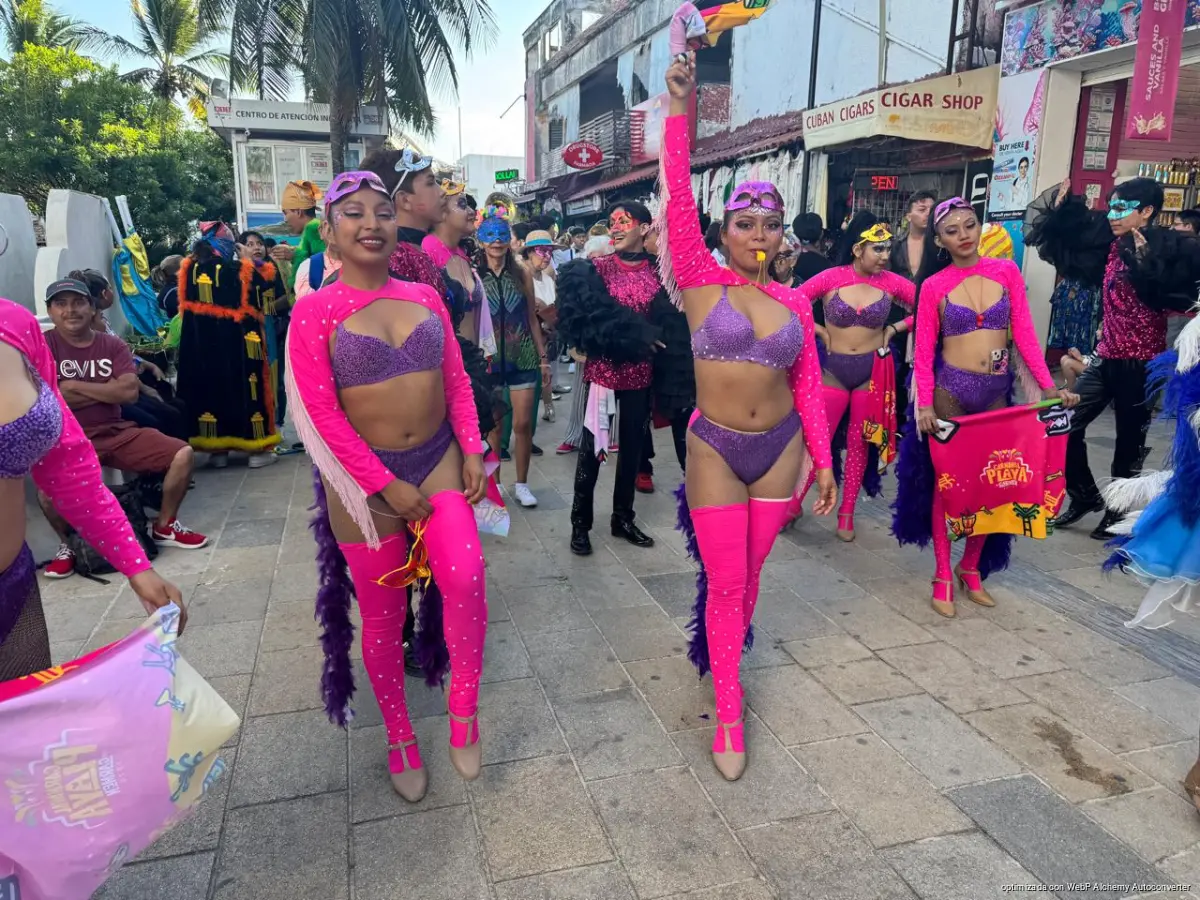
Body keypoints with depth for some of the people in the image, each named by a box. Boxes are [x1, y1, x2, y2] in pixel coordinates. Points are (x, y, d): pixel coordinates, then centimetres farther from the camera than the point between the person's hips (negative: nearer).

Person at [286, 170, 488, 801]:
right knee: (382, 613, 9)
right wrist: (386, 486, -14)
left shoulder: (424, 297, 4)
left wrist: (471, 450, -4)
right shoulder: (315, 312, -7)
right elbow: (322, 412, -12)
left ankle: (463, 708, 4)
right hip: (364, 476, -2)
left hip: (439, 459, 2)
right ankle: (399, 738, 31)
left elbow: (457, 381, 8)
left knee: (465, 576, -21)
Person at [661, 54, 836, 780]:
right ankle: (730, 717, 12)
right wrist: (681, 110, -23)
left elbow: (808, 386, 6)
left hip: (780, 451, 3)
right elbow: (678, 199, -17)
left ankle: (724, 659, 39)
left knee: (750, 577, 15)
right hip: (715, 451, -3)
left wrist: (822, 459, 5)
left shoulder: (794, 304, 2)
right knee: (725, 583, 0)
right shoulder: (702, 283, -7)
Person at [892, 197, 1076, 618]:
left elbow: (1024, 333, 0)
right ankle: (943, 576, 14)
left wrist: (1048, 385, -7)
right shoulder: (934, 285, -3)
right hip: (950, 389, -2)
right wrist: (924, 403, -13)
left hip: (997, 390, 3)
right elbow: (924, 350, -4)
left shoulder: (1007, 271, 2)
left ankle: (971, 567, 26)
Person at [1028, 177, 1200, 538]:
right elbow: (1067, 246, 20)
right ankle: (1085, 496, 25)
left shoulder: (1168, 247, -13)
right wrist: (1059, 210, 9)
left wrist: (1143, 258, -30)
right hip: (1106, 357, 7)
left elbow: (1171, 296, -29)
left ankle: (1117, 510, 24)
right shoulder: (1112, 245, 7)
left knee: (1130, 440, 7)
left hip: (1141, 363, -7)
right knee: (1067, 424, 7)